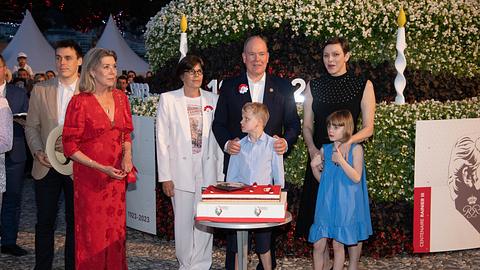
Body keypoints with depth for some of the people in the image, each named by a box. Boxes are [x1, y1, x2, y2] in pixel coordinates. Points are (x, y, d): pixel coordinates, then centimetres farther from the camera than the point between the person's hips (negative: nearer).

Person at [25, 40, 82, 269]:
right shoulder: (40, 90, 4)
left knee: (75, 221, 9)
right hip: (47, 165, 2)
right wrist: (37, 151, -8)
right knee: (44, 221, 9)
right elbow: (31, 126, 7)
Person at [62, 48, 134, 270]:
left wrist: (127, 156, -4)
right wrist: (101, 168, -16)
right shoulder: (80, 102, -11)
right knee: (92, 234, 3)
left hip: (117, 175, 5)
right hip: (90, 177, -4)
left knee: (116, 230, 9)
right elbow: (70, 147, -9)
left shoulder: (120, 98, 5)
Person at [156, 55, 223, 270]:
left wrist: (221, 172, 3)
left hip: (208, 169, 2)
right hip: (181, 169, -2)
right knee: (183, 221, 4)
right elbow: (162, 139, -1)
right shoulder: (168, 99, 1)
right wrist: (165, 176, -5)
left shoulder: (213, 100, 7)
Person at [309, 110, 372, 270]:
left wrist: (340, 160, -20)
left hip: (344, 204, -3)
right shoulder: (325, 150, 6)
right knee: (318, 245, 2)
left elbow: (356, 178, -13)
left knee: (338, 244, 3)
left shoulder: (355, 149, -5)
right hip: (326, 203, 3)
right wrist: (314, 167, -4)